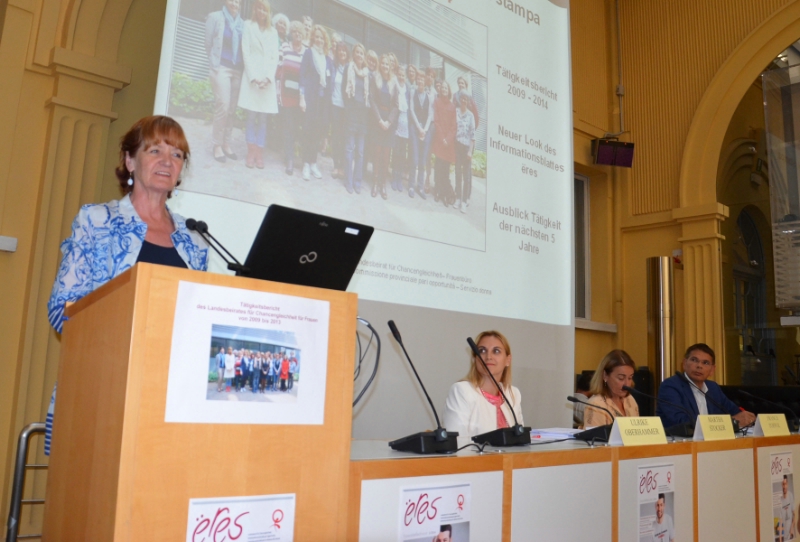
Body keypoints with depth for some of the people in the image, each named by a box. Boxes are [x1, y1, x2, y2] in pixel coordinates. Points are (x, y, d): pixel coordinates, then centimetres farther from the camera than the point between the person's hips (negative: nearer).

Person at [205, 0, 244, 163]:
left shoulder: (242, 23, 12)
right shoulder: (215, 17, 4)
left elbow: (244, 47, 14)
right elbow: (208, 44, 7)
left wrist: (244, 66, 3)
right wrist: (214, 64, 8)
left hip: (237, 70, 4)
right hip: (221, 68, -4)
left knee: (232, 108, 3)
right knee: (223, 105, -12)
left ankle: (226, 143, 11)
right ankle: (217, 145, -4)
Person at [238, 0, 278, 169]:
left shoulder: (273, 32, 16)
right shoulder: (248, 25, 9)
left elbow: (275, 57, 9)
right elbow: (246, 52, 0)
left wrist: (268, 77, -7)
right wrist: (253, 76, -11)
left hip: (268, 79, 2)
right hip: (252, 76, -2)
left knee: (263, 118, -1)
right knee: (251, 117, -5)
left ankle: (260, 154, -2)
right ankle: (251, 153, -3)